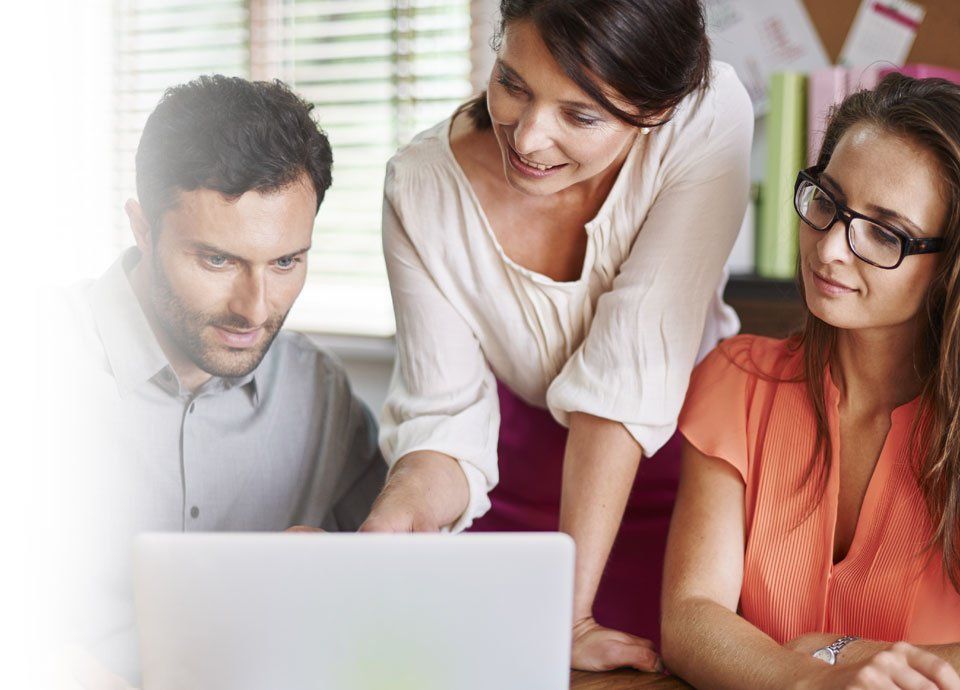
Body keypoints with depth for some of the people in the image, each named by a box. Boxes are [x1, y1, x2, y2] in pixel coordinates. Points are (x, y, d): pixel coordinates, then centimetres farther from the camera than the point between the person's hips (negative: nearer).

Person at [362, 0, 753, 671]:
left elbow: (629, 375, -29)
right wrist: (381, 532, -40)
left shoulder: (707, 114, -24)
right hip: (516, 478, 1)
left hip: (671, 464, 0)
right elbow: (446, 422, -19)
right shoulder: (424, 185, -19)